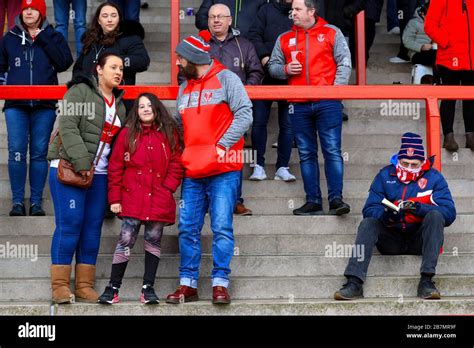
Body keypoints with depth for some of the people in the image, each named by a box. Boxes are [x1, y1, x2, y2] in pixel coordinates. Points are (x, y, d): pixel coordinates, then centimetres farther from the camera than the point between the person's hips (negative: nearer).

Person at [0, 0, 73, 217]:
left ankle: (37, 201, 6)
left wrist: (43, 39, -7)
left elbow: (64, 63, -7)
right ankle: (17, 201, -1)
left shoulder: (52, 37, 9)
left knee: (39, 153, 0)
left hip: (44, 105, -1)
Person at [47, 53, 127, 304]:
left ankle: (85, 286, 8)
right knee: (69, 225, -9)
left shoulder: (119, 104, 18)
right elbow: (68, 127, -13)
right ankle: (60, 285, -3)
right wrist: (81, 162, -20)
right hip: (68, 168, -6)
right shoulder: (80, 91, -3)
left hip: (100, 173, 6)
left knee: (93, 228, 3)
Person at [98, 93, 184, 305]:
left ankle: (148, 288, 11)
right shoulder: (128, 134, 5)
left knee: (153, 240, 5)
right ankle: (113, 288, 1)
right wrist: (115, 198, 0)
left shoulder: (169, 133, 6)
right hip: (132, 198, -1)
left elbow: (176, 164, 5)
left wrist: (168, 188, -6)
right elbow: (115, 167, 4)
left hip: (159, 199, 1)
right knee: (126, 241, -5)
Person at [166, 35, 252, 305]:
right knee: (188, 229, 4)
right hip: (192, 172, 6)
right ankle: (188, 284, 9)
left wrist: (223, 145, -16)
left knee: (222, 227, -7)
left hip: (223, 171, -6)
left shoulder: (226, 79, -2)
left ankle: (220, 283, -2)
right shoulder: (185, 88, 19)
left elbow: (244, 114, -10)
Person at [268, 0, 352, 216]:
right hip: (299, 106, 4)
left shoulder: (331, 33, 6)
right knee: (306, 154, 5)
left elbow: (344, 63, 2)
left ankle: (336, 198, -7)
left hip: (327, 103, -3)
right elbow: (273, 66, 18)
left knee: (332, 150, -8)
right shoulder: (284, 39, 14)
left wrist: (337, 89, -10)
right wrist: (285, 69, -4)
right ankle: (313, 201, 9)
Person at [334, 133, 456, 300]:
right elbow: (369, 209, -4)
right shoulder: (385, 175, 6)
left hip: (419, 240, -1)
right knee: (368, 223, -24)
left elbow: (449, 214, -12)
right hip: (391, 241, 1)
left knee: (435, 216, -28)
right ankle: (354, 283, -36)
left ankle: (426, 280, -35)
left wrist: (419, 208, -28)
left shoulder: (434, 177, 1)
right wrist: (385, 215, -28)